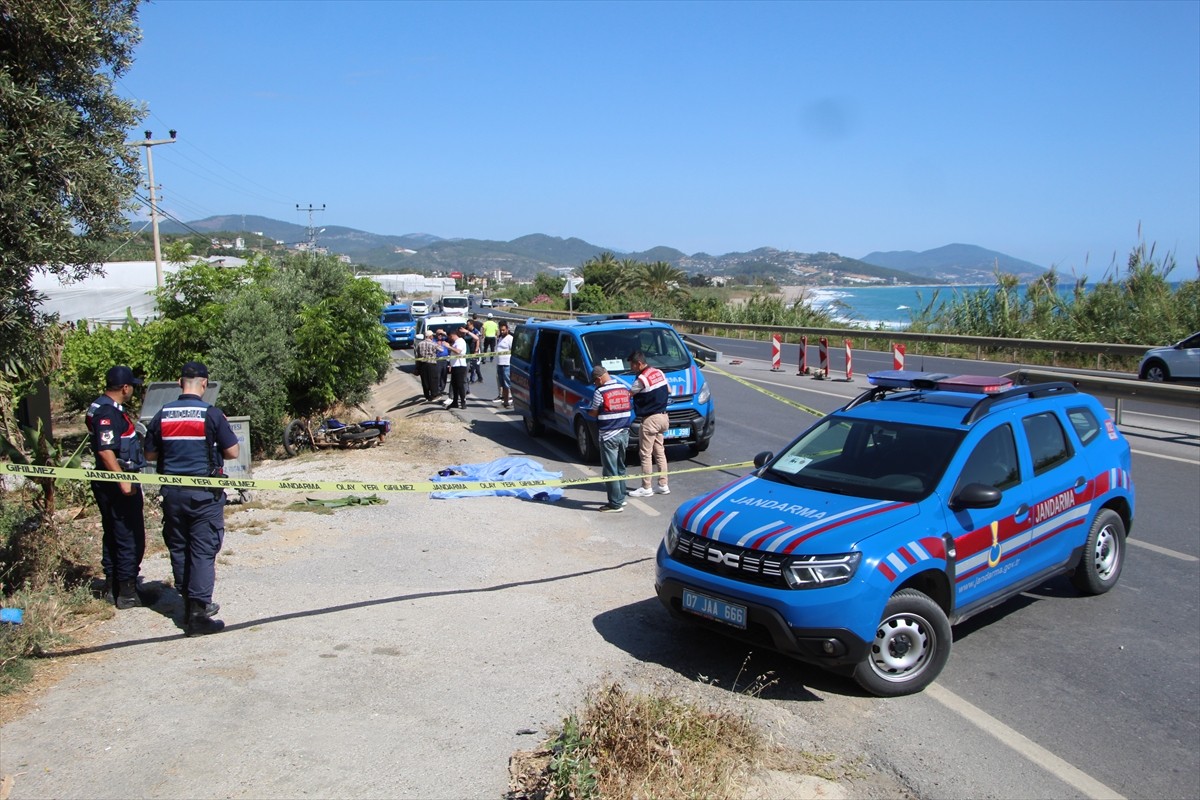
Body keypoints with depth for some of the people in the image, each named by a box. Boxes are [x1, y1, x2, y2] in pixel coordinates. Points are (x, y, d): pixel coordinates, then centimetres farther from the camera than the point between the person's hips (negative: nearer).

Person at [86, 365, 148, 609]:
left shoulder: (101, 407, 13)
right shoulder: (108, 413, -19)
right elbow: (106, 451, -27)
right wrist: (123, 481, -29)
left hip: (108, 484, 11)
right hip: (118, 483, -11)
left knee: (113, 535, 17)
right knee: (131, 538, -3)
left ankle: (112, 586, 27)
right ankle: (127, 592, 2)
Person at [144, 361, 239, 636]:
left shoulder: (162, 415, 1)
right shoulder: (212, 414, -11)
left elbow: (150, 454, 10)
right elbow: (232, 452, -7)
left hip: (172, 492, 4)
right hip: (204, 493, -4)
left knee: (178, 549, 16)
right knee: (203, 551, -2)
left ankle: (189, 603, 26)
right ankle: (198, 612, -6)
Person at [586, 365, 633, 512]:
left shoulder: (600, 392, -14)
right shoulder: (624, 388, 6)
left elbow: (594, 413, -5)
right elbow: (628, 409, 12)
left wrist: (588, 411, 16)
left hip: (608, 436, -7)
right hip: (624, 433, 7)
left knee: (610, 471, -1)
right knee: (620, 468, 19)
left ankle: (616, 504, 1)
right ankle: (621, 497, 28)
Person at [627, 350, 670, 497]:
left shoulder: (641, 379, -18)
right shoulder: (659, 372, 8)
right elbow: (669, 391, 18)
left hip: (650, 419, -9)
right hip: (662, 417, 9)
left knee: (645, 454, -1)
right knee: (659, 452, 14)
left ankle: (646, 488, 4)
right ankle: (663, 485, 18)